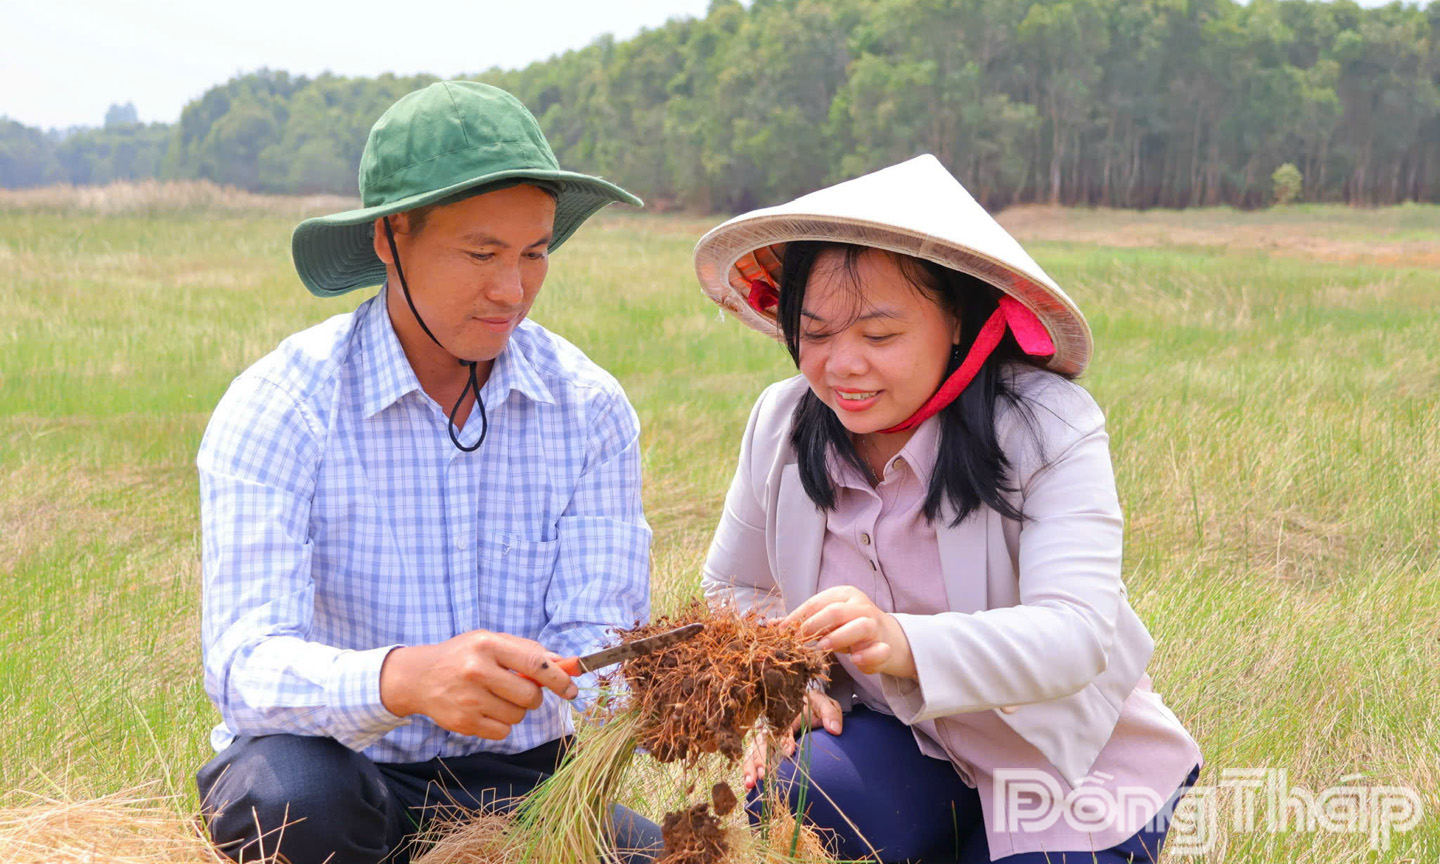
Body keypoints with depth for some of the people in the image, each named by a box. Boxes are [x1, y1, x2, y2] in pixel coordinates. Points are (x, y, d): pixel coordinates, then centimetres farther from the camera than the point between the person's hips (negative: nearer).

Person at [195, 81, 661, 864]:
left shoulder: (591, 410, -4)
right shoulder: (278, 409, -14)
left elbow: (595, 636, -8)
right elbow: (246, 666, -25)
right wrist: (402, 679, -46)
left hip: (516, 774, 3)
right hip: (339, 771, -2)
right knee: (290, 795, -36)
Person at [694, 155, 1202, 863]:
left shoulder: (1050, 430, -22)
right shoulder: (781, 426, -9)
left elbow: (1078, 631, -34)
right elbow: (734, 585, 9)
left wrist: (905, 644, -53)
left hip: (1070, 762, -2)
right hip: (900, 740, 3)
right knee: (782, 804, -25)